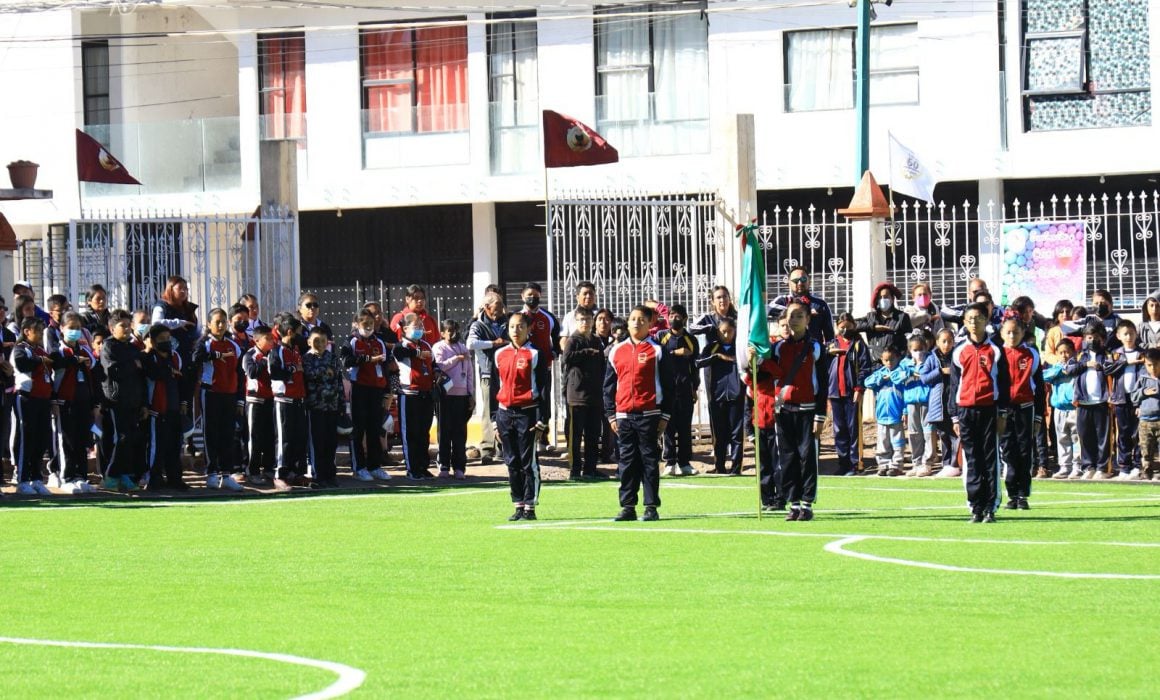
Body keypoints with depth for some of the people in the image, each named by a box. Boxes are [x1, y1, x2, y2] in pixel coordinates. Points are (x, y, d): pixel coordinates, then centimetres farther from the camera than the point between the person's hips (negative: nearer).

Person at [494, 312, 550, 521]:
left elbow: (542, 388, -4)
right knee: (512, 463, 7)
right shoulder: (500, 355, 12)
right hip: (505, 413, 5)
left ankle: (530, 507, 0)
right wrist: (495, 418, 14)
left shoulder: (535, 354, -2)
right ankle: (518, 506, 12)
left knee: (529, 462, -3)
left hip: (527, 413, -5)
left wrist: (542, 418, -10)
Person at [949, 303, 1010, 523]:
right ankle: (976, 508, 6)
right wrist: (955, 417, 7)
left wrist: (1002, 413, 0)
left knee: (991, 459, -2)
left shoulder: (995, 350, 5)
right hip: (966, 411, 2)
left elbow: (1004, 382, 5)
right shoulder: (959, 351, 9)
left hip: (989, 410, -2)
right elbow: (954, 385, 11)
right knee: (971, 461, 3)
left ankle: (990, 508, 0)